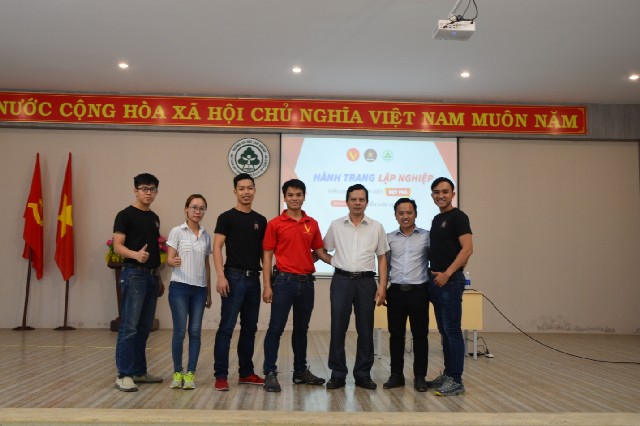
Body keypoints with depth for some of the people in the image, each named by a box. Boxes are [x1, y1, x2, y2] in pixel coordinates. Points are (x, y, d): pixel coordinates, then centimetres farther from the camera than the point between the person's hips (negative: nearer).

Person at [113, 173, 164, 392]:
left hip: (151, 276, 8)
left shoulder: (155, 218, 17)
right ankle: (123, 375, -3)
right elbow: (117, 246, -13)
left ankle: (139, 371, 19)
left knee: (144, 328, 11)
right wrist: (135, 254, -33)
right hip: (133, 275, -8)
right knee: (129, 327, -8)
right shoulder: (126, 215, -5)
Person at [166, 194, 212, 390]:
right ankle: (177, 373, 11)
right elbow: (169, 259, -7)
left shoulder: (206, 236, 11)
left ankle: (190, 374, 9)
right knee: (180, 331, -3)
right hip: (179, 287, -4)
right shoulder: (177, 231, -1)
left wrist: (209, 292, 15)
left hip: (199, 289, 4)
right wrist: (174, 262, -31)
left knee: (195, 331, 2)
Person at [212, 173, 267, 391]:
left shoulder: (261, 220, 13)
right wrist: (221, 276, -19)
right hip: (234, 277, -6)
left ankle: (246, 372, 22)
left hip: (254, 279, 6)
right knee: (226, 328, -5)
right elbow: (217, 247, -9)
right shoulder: (227, 217, -3)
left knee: (250, 328, 12)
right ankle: (221, 376, 2)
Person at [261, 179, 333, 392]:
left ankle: (301, 371, 25)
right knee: (276, 328, -2)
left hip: (306, 282, 4)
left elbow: (319, 252, 14)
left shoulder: (312, 224, 8)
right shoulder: (274, 224, -2)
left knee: (301, 329, 14)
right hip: (284, 281, -4)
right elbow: (267, 255, -3)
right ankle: (270, 373, 6)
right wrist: (267, 286, -9)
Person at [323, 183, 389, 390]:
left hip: (366, 281, 1)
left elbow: (382, 258, 7)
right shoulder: (336, 225, 5)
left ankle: (363, 374, 17)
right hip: (341, 280, 0)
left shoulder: (376, 227, 5)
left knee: (365, 330, 5)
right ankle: (337, 374, 11)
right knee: (338, 328, 0)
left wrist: (382, 286, 0)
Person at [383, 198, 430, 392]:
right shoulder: (389, 238, 9)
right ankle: (396, 375, 17)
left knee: (420, 334, 2)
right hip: (396, 291, 2)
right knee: (396, 334, 7)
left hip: (418, 291, -2)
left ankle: (420, 376, 13)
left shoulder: (427, 236, 3)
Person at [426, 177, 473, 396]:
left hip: (450, 281, -9)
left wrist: (447, 273, -23)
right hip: (436, 281, 9)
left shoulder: (458, 217, -9)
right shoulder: (436, 219, 18)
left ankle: (456, 381, 1)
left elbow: (467, 248, -18)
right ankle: (448, 374, 22)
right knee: (444, 331, 14)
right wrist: (433, 275, 14)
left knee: (452, 331, -5)